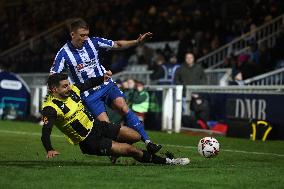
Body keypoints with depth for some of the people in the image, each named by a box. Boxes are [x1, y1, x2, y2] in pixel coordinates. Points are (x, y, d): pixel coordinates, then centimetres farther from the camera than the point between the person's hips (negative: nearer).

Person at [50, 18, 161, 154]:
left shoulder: (93, 42, -3)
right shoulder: (64, 53, -11)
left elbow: (117, 45, 6)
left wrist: (137, 42, -5)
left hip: (106, 85, 2)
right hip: (89, 95, -2)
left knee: (124, 108, -16)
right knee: (105, 125, -14)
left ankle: (147, 142, -17)